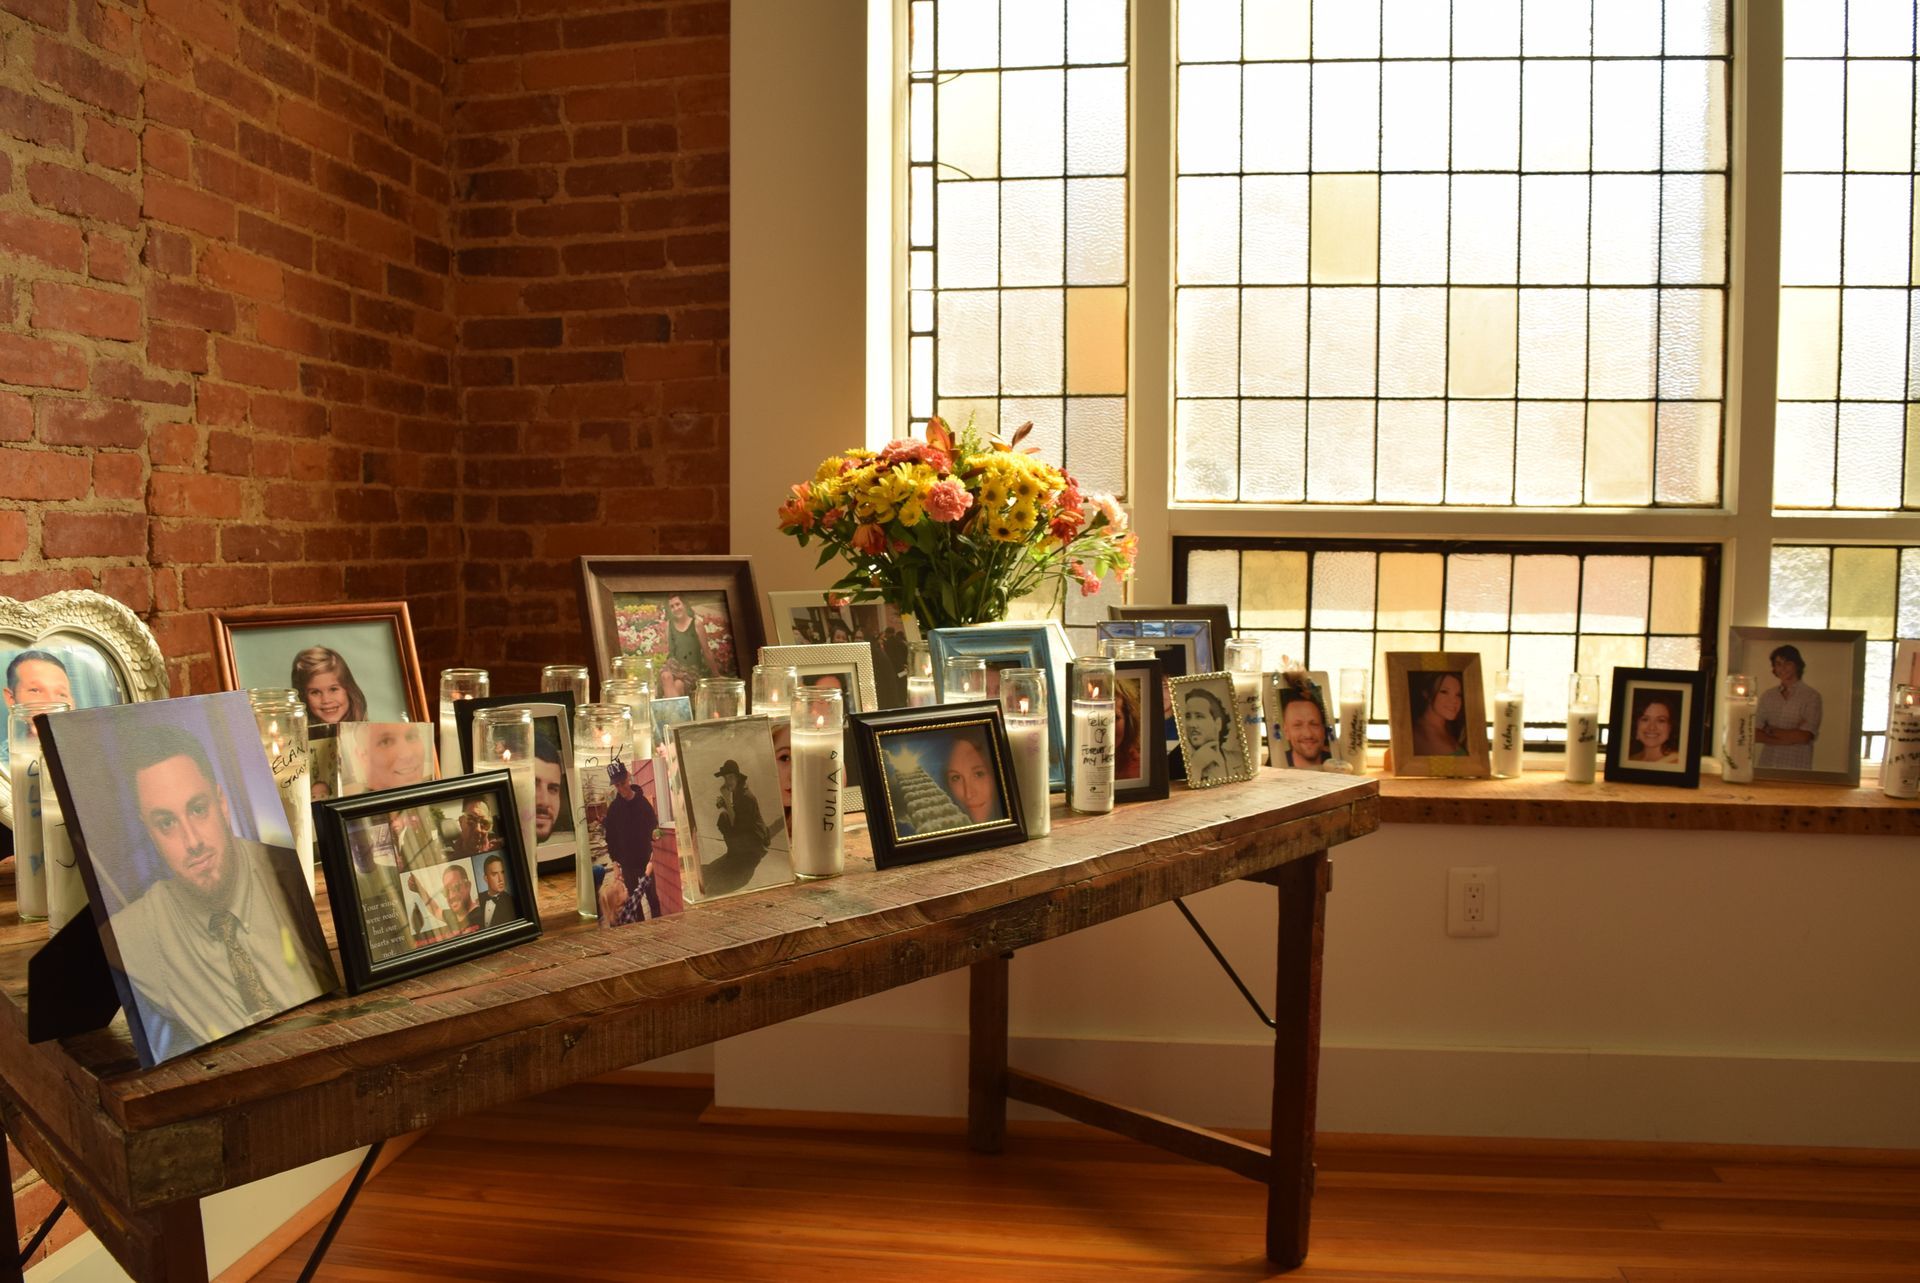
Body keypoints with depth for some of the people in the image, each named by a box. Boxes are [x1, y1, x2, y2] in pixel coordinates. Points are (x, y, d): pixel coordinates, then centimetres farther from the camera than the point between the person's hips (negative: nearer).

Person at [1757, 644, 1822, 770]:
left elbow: (1804, 736, -10)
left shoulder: (1811, 696, -3)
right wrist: (1790, 737, -10)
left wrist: (1770, 731, -2)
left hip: (1797, 768, -3)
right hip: (1767, 766, 3)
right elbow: (1755, 735, -1)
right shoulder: (1767, 696, 7)